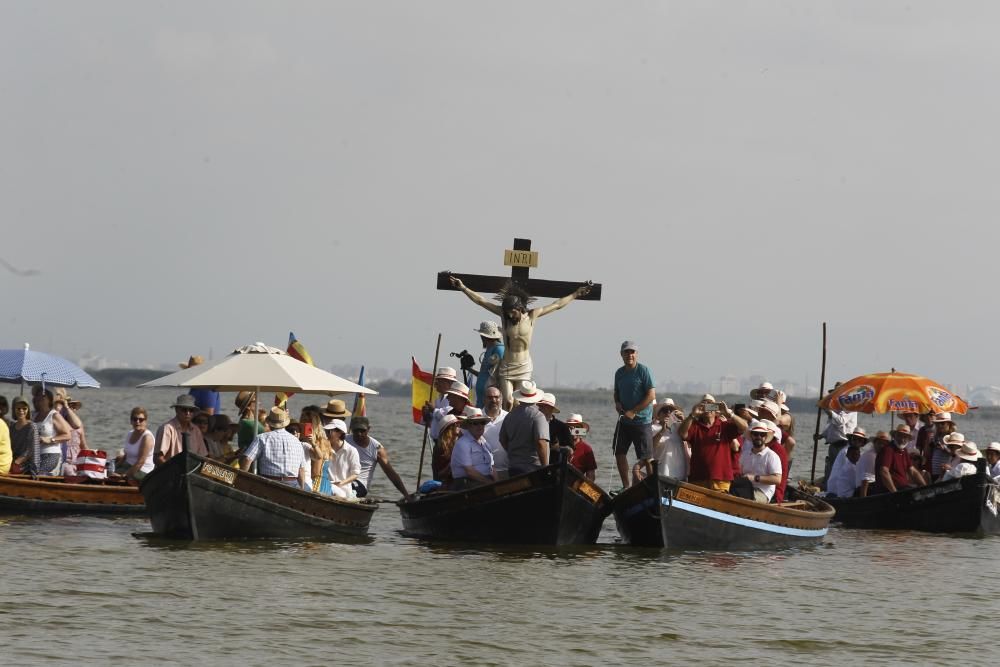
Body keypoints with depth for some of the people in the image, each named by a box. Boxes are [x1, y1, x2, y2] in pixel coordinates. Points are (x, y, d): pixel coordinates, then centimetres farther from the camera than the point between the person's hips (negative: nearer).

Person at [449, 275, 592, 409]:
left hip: (524, 368, -1)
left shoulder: (532, 315, -3)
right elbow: (481, 301, 3)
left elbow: (556, 305, 7)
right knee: (507, 403, -11)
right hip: (506, 366, 1)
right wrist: (463, 288, 2)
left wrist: (575, 294, 12)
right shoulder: (504, 314, -1)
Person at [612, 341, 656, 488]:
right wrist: (617, 402, 0)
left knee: (645, 457, -6)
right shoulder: (619, 373, 9)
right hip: (624, 421, 7)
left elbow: (651, 395, -15)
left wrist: (633, 412, -17)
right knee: (619, 453, 6)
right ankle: (626, 486, 16)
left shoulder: (643, 371, -10)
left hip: (642, 421, -7)